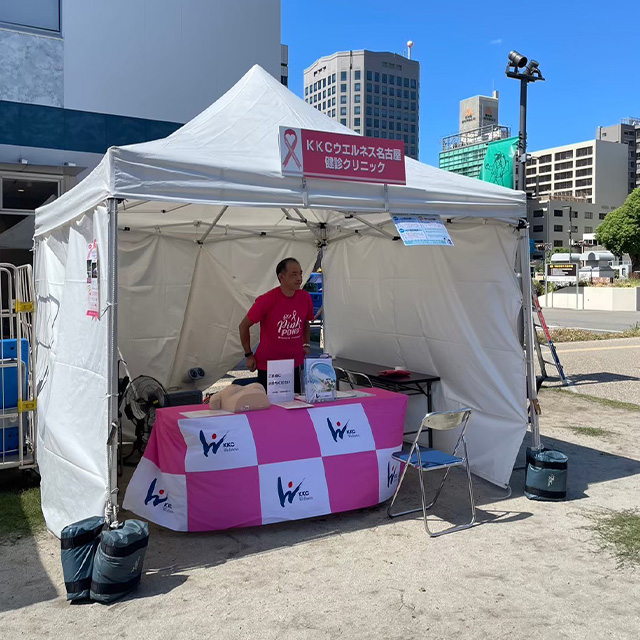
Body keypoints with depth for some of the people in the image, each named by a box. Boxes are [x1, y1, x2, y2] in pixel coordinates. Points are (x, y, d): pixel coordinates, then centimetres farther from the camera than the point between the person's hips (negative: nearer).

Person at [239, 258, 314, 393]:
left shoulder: (305, 297, -1)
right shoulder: (266, 300, -14)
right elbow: (243, 326, -5)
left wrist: (306, 345, 8)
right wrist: (248, 355, -2)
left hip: (294, 365, 4)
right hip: (267, 366, -4)